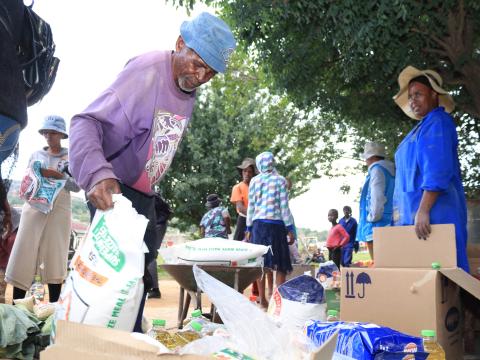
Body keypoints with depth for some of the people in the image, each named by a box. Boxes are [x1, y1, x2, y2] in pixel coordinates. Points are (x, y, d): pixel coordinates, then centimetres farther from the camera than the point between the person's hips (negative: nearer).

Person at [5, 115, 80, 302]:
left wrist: (57, 175, -14)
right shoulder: (35, 155, 14)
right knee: (22, 256, -5)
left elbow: (77, 186, -1)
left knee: (54, 258, -2)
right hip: (33, 209, 2)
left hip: (58, 211, -2)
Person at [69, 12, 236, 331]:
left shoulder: (189, 95, 6)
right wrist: (97, 174, -45)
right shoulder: (146, 72, -21)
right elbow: (87, 122, -28)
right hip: (113, 191, -8)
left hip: (144, 196, 9)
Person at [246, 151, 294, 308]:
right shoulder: (280, 180, -1)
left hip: (258, 224, 3)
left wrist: (249, 229, 12)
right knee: (280, 263, 3)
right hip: (276, 223, -3)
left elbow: (251, 206, 6)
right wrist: (289, 229, -1)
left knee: (260, 262, 6)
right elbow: (284, 206, -5)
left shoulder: (254, 181, 6)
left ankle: (262, 299, 9)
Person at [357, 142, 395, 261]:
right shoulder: (390, 170, 19)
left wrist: (373, 217, -10)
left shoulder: (377, 169, -6)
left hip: (378, 225, -9)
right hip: (389, 222, 9)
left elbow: (377, 197, -16)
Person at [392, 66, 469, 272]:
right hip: (416, 209, 10)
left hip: (433, 210, -10)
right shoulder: (422, 127, 22)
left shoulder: (437, 122, -8)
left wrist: (423, 211, -27)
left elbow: (437, 171, -20)